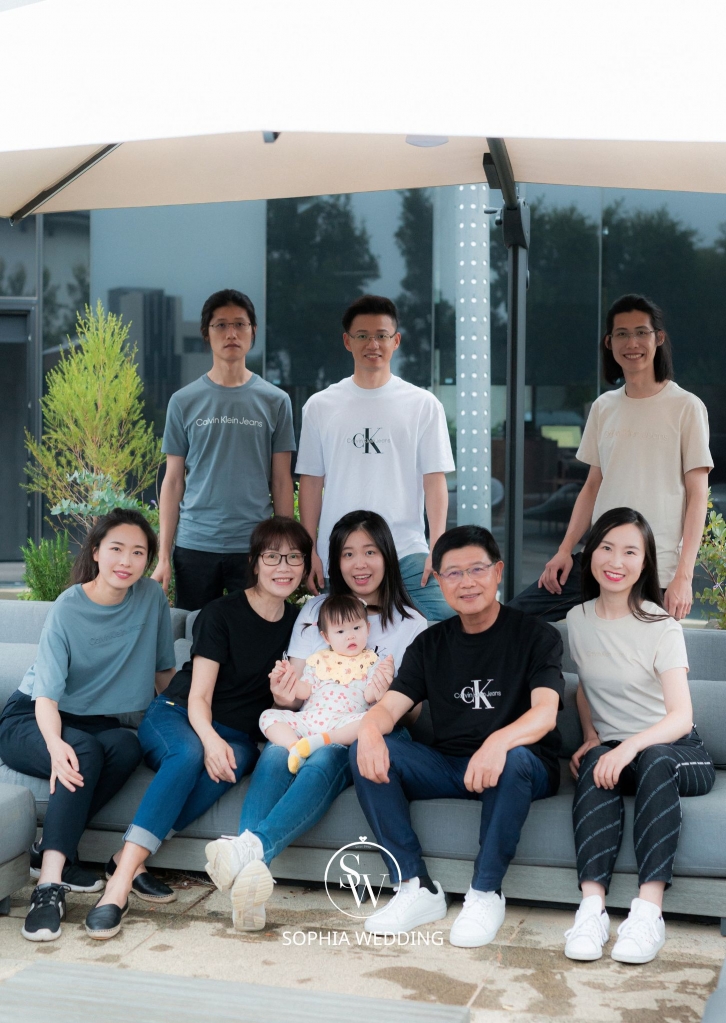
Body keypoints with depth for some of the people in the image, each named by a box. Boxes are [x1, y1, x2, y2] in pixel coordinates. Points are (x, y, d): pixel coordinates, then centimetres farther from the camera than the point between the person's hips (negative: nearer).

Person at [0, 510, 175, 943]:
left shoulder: (153, 597, -6)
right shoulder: (68, 609, -17)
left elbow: (163, 669, 8)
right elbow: (46, 694, -25)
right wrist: (56, 745, -44)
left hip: (95, 722, 4)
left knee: (127, 746, -31)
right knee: (85, 752, -36)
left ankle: (54, 851, -22)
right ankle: (51, 882, -40)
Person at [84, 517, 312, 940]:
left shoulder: (299, 624, 7)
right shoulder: (221, 613, -7)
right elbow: (199, 696, -12)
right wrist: (210, 738, -33)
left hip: (236, 735, 3)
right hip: (176, 717, -3)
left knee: (228, 765, -35)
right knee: (190, 754, -38)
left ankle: (127, 859, -34)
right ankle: (120, 883, -43)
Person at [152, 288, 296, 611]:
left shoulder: (275, 401, 4)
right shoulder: (184, 401, 4)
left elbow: (281, 481, 5)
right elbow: (173, 480, 6)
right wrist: (163, 556, 1)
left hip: (255, 546, 0)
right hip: (194, 546, 0)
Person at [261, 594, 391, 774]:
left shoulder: (369, 661, 15)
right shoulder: (318, 660, 22)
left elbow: (369, 696, 3)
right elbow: (304, 690, 13)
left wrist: (380, 686, -19)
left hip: (344, 723, -3)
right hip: (308, 718, 3)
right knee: (269, 716, -15)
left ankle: (322, 740, -36)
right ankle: (294, 746, -39)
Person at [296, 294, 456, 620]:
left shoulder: (424, 405, 5)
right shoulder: (320, 406, 8)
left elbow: (435, 480, 1)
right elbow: (311, 482, 9)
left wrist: (437, 549, -9)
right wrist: (310, 551, 2)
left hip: (408, 555, -1)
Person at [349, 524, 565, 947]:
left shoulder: (536, 635, -1)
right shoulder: (431, 643, 11)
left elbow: (545, 712, -18)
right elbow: (390, 706, 0)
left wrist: (500, 741, -40)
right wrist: (370, 727, -26)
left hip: (528, 770, -4)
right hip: (446, 768, 4)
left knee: (515, 758, -38)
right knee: (367, 752, -18)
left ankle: (486, 893, -21)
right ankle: (418, 887, -15)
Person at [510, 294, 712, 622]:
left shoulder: (686, 407, -3)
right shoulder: (603, 408, 11)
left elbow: (697, 496, -5)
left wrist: (683, 576, -12)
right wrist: (565, 550, 3)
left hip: (658, 572, -4)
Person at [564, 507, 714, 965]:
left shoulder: (661, 627, -10)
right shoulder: (578, 620, 6)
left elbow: (681, 717, -20)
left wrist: (631, 745, -37)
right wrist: (591, 735, 4)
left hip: (677, 752, -3)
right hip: (613, 749, 3)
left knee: (655, 761, -38)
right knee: (594, 765, -33)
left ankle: (649, 910, -42)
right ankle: (592, 906, -43)